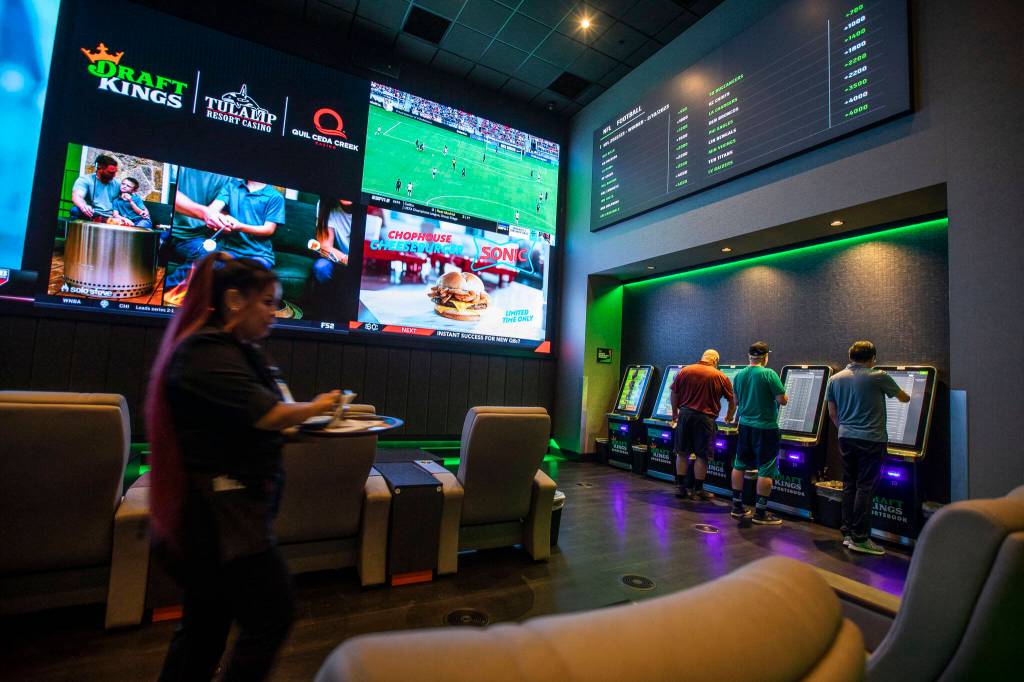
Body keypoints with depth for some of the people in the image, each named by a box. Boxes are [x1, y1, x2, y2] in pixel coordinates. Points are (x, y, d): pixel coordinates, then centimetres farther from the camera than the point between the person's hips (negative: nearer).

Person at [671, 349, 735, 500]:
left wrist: (675, 412, 20)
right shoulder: (720, 377, -1)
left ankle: (681, 487, 18)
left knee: (682, 453, 11)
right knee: (702, 456, 7)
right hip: (705, 419, -2)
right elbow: (733, 401, 7)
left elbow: (674, 394, 7)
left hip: (685, 415, 3)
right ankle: (698, 490, 14)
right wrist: (729, 418, 25)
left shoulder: (684, 371, 3)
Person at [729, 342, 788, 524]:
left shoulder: (739, 375, 3)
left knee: (739, 465, 14)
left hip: (745, 426, 6)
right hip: (766, 428, -6)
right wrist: (784, 397, 8)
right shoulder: (769, 374, -14)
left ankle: (737, 507, 21)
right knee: (766, 470, 3)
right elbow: (782, 400, -13)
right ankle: (760, 512, 8)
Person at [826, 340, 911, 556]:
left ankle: (848, 533, 19)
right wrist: (905, 395, 33)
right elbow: (904, 398, 10)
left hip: (846, 439, 5)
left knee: (849, 485, 12)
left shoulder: (835, 379, 4)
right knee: (865, 488, -1)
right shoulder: (878, 377, -7)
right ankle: (860, 538, 3)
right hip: (871, 440, -4)